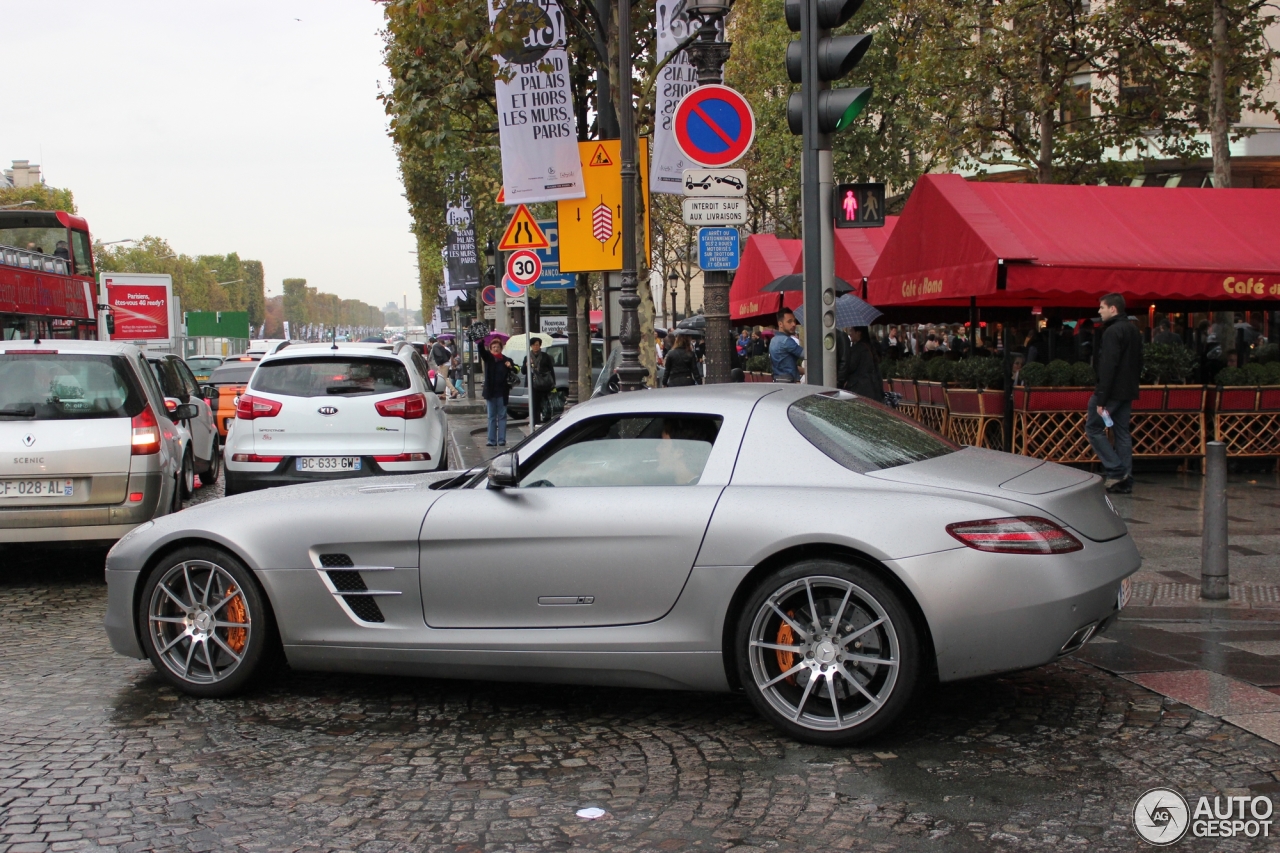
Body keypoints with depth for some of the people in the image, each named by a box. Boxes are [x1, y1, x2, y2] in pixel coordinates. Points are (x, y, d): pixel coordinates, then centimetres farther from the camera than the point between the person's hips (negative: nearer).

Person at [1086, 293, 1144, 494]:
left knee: (1093, 427, 0)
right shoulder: (1133, 330, 15)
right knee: (1122, 433, 10)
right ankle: (1125, 480, 9)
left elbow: (1108, 367, -21)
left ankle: (1116, 471, -6)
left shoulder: (1112, 332, -15)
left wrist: (1101, 399, -21)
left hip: (1112, 390, -9)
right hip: (1127, 391, 9)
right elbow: (1138, 363, 21)